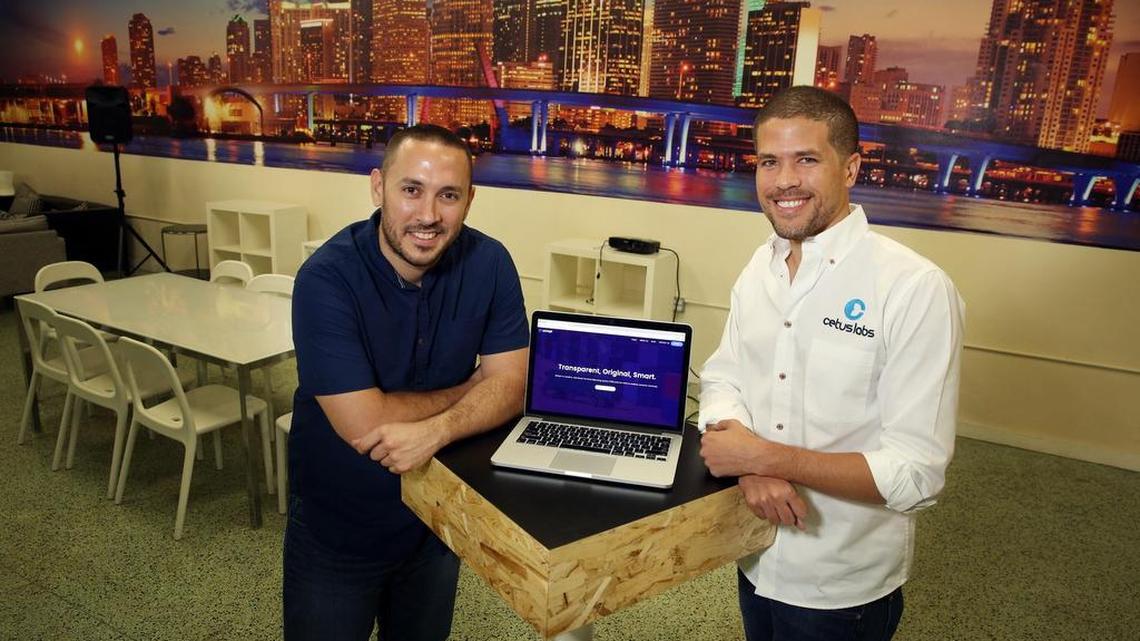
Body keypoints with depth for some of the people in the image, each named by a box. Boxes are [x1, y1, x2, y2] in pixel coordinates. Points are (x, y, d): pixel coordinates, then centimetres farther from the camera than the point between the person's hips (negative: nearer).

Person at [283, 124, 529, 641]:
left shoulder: (489, 263, -13)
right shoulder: (327, 278, -25)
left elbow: (509, 384, -14)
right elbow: (363, 422, -28)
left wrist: (436, 430, -33)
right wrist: (467, 390, -16)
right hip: (336, 533, -3)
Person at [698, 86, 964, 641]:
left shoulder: (915, 288, -22)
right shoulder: (760, 269, -1)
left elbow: (916, 474, -24)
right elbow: (720, 381, 1)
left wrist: (764, 456, -23)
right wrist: (751, 467, -19)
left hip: (843, 590, -5)